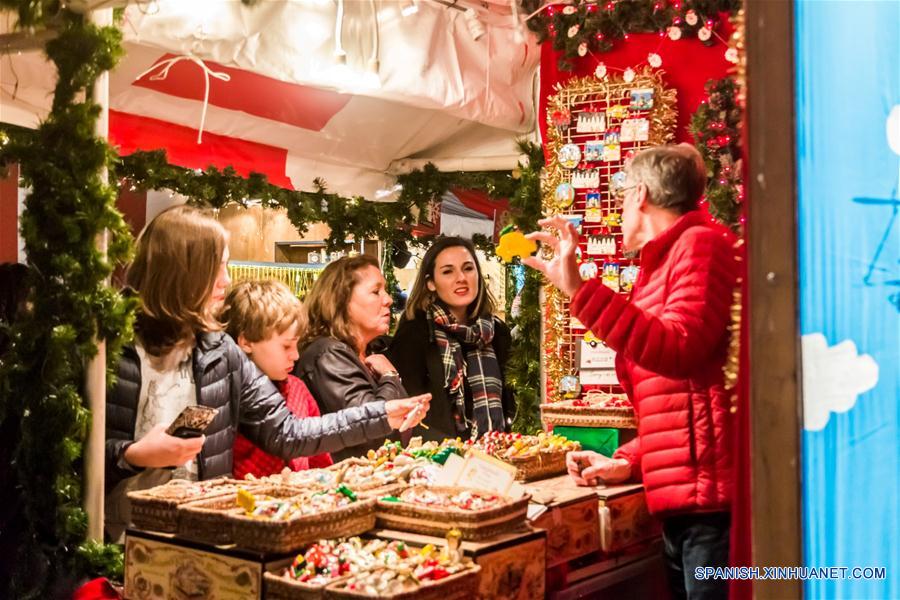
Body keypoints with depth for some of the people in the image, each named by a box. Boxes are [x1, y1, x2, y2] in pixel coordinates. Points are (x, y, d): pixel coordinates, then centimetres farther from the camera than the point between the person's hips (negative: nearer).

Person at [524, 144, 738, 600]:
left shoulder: (700, 243, -5)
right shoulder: (661, 265, 21)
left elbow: (678, 351, -21)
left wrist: (579, 289, -25)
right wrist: (629, 462, 10)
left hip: (708, 493, -9)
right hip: (676, 498, 9)